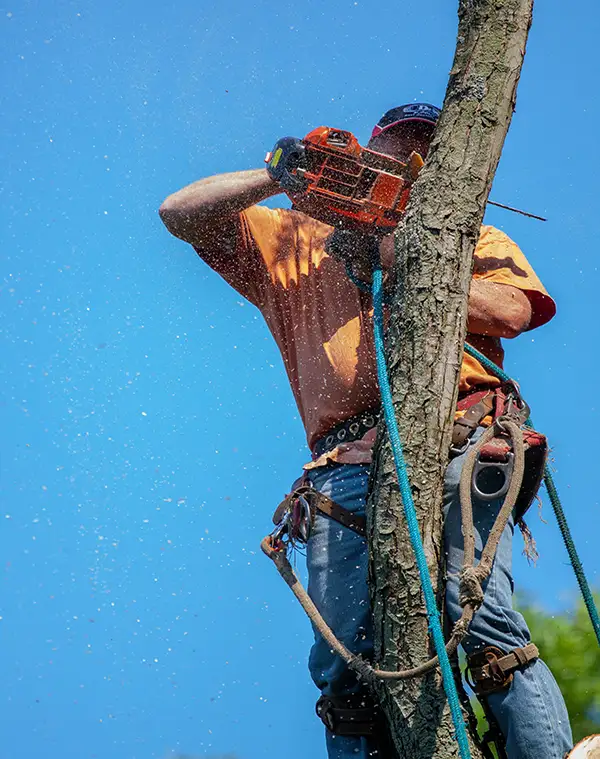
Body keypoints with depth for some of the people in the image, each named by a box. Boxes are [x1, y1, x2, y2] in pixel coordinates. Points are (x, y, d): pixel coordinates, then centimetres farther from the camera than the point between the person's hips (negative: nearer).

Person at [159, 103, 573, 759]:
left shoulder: (471, 239, 28)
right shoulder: (298, 243, 32)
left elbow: (510, 310, 5)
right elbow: (182, 213, 26)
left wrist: (399, 257, 4)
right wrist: (283, 173, 14)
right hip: (347, 465, 2)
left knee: (482, 620, -21)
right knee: (345, 663, -13)